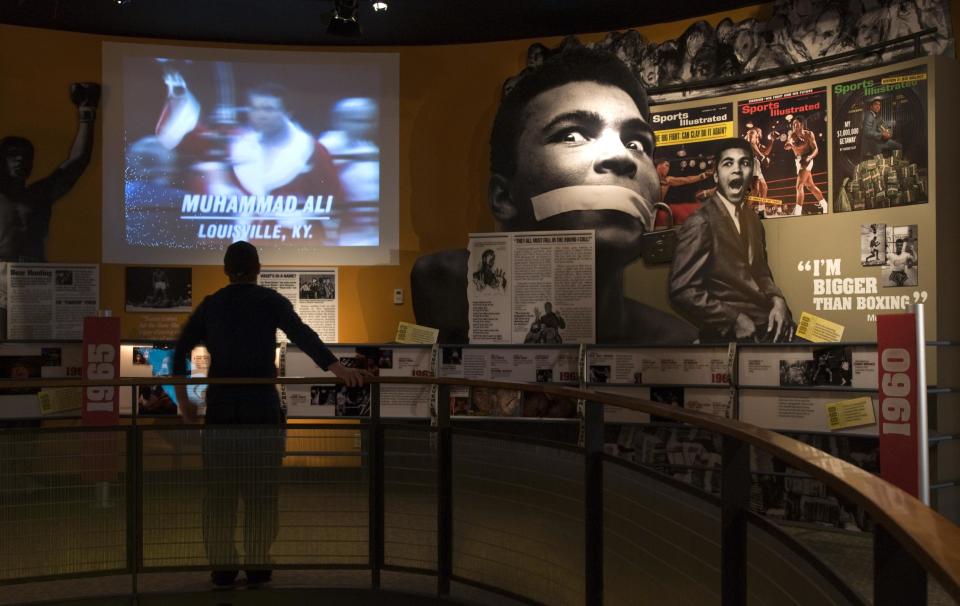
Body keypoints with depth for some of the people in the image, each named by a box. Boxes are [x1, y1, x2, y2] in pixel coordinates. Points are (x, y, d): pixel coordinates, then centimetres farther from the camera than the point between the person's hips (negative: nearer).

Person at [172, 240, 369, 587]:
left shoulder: (210, 305, 10)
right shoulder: (269, 300, 1)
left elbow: (180, 351, 5)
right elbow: (301, 335, -15)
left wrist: (183, 399, 10)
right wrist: (337, 368, -24)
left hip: (221, 406, 2)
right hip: (262, 406, -2)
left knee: (219, 492, 8)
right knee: (261, 491, 5)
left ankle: (222, 566, 10)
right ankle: (257, 566, 7)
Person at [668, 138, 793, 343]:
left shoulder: (752, 218, 12)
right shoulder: (700, 223, -12)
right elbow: (683, 291, -15)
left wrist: (777, 300, 1)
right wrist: (734, 320, -18)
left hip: (769, 325, 7)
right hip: (731, 334, -7)